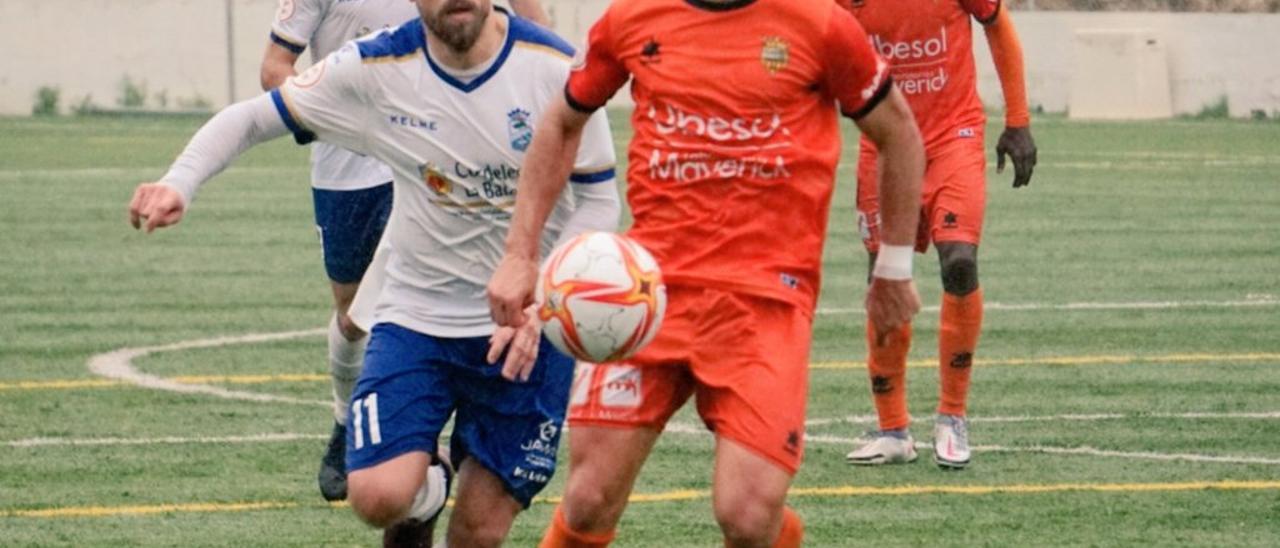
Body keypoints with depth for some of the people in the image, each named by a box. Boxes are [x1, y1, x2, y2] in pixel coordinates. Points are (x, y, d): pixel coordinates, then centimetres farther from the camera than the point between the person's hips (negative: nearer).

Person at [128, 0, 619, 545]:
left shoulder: (555, 69, -13)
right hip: (417, 318, 0)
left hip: (529, 331, 0)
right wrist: (179, 182, -20)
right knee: (378, 495, -20)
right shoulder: (377, 69, -10)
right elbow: (252, 117, -1)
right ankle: (422, 492, 18)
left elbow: (598, 199, -5)